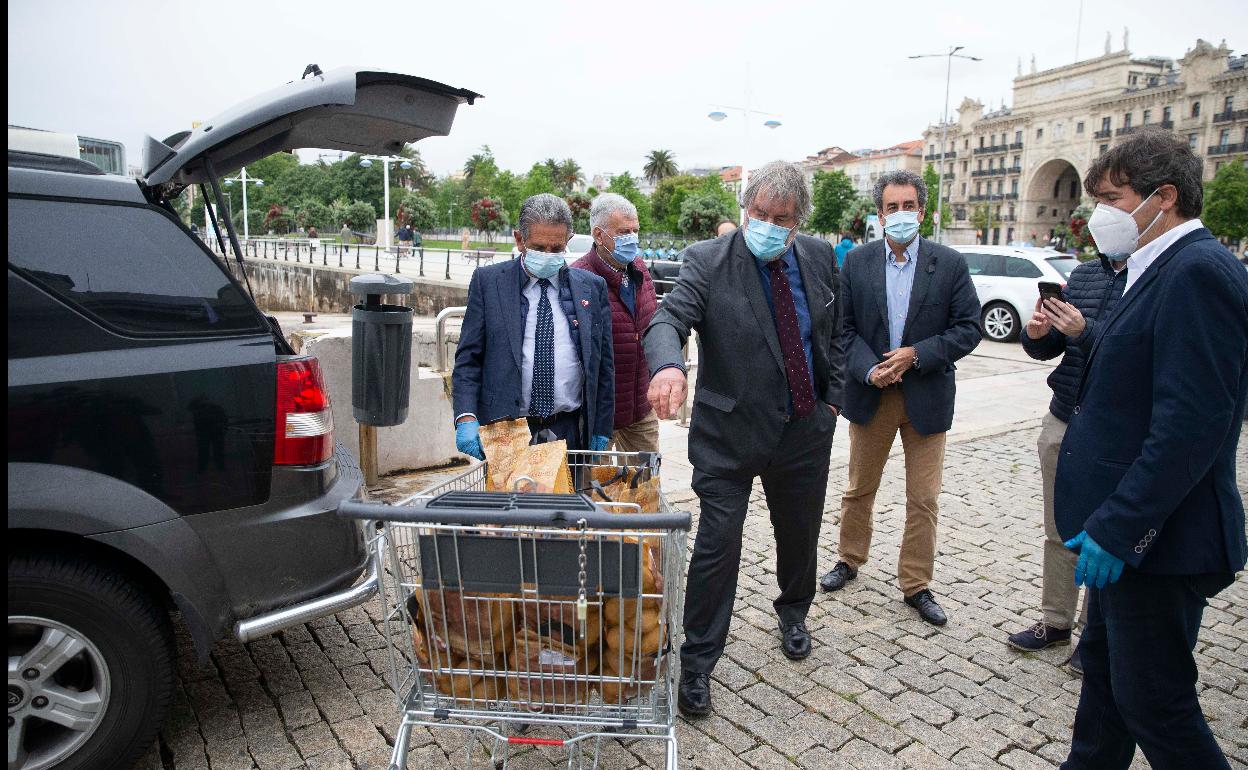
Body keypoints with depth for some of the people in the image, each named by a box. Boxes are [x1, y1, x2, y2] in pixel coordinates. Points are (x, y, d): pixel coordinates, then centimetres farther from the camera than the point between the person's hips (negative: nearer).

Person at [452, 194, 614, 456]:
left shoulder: (593, 287, 6)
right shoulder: (487, 281, 2)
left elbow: (604, 365, 8)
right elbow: (468, 358, 0)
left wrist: (601, 430, 5)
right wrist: (466, 418, -13)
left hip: (570, 432, 1)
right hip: (503, 432, -1)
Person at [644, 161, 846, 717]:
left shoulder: (820, 258, 2)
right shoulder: (708, 261, -12)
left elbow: (835, 333, 14)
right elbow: (669, 318, -27)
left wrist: (832, 399, 8)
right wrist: (667, 364, -48)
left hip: (806, 430, 5)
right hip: (731, 431, -4)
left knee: (800, 534, 22)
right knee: (716, 546, -2)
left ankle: (794, 613, 51)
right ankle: (697, 662, 16)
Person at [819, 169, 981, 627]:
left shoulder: (950, 264, -3)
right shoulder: (857, 262, 0)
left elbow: (968, 328, -4)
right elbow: (844, 326, -1)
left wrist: (915, 355, -16)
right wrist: (868, 369, -16)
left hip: (927, 397, -1)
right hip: (871, 395, 1)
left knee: (923, 498, 6)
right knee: (859, 489, 15)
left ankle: (916, 584, 22)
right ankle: (850, 560, 35)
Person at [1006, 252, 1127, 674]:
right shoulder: (1083, 274, 9)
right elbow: (1049, 348, 11)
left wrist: (1086, 330, -28)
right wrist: (1037, 334, -10)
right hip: (1061, 422, 5)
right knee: (1060, 532, 14)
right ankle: (1056, 622, 28)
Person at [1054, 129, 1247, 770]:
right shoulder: (1160, 270, 12)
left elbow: (1192, 424, -26)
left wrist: (1117, 528, -25)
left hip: (1156, 537, -10)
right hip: (1125, 529, 10)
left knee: (1154, 703, 4)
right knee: (1104, 663, 23)